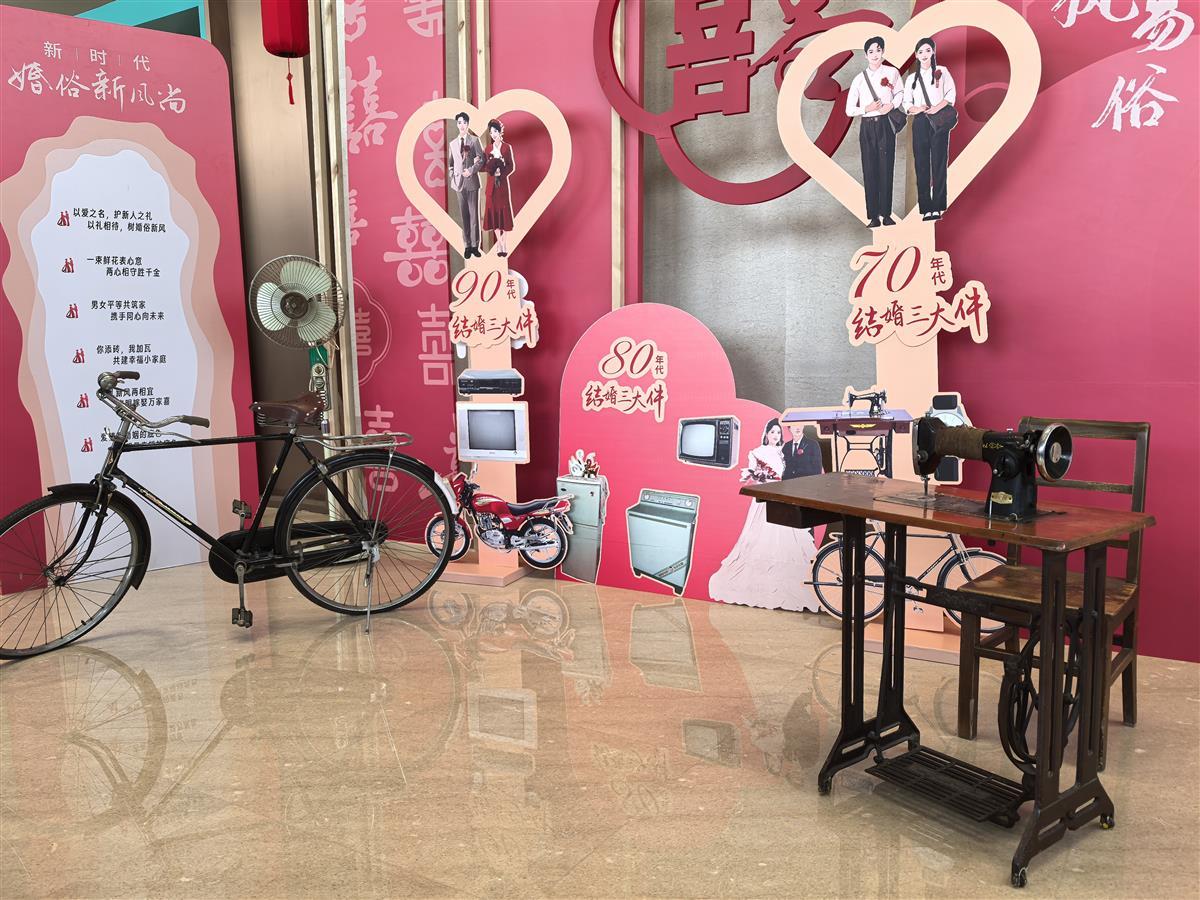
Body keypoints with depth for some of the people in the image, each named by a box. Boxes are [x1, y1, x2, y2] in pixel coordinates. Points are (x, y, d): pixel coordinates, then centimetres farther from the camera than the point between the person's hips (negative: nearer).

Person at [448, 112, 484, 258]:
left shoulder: (474, 140, 3)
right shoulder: (453, 143, 13)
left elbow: (481, 159, -1)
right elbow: (451, 163, 17)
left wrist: (471, 170, -13)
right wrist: (452, 179, 5)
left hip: (472, 182, -2)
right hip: (459, 184, 3)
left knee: (474, 215, -1)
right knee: (464, 216, 4)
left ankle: (475, 245, 5)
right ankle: (467, 246, 8)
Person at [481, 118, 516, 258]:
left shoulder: (507, 147, -1)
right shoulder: (488, 148, 9)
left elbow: (512, 167, -4)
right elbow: (485, 166, 7)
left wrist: (501, 173, -17)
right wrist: (493, 170, -12)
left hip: (503, 183, -3)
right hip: (492, 184, 3)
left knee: (503, 211, -2)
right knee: (493, 211, 1)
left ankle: (502, 242, 4)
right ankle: (500, 243, 7)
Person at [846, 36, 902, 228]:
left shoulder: (892, 73, 3)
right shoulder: (859, 79, 3)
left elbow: (899, 93, 18)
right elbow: (849, 110, 4)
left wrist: (892, 105, -2)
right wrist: (867, 109, -12)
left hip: (886, 125, 0)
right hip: (867, 127, 0)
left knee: (886, 169, -2)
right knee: (870, 170, -2)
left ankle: (886, 214, 5)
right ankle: (873, 216, 1)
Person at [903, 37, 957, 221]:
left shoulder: (942, 71, 9)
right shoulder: (912, 78, 17)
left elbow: (951, 94, 0)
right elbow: (906, 103, 11)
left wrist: (938, 107, -15)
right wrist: (916, 109, -9)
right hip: (920, 122, 3)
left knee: (939, 162, -5)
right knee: (921, 164, -2)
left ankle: (938, 206, -5)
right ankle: (926, 208, -1)